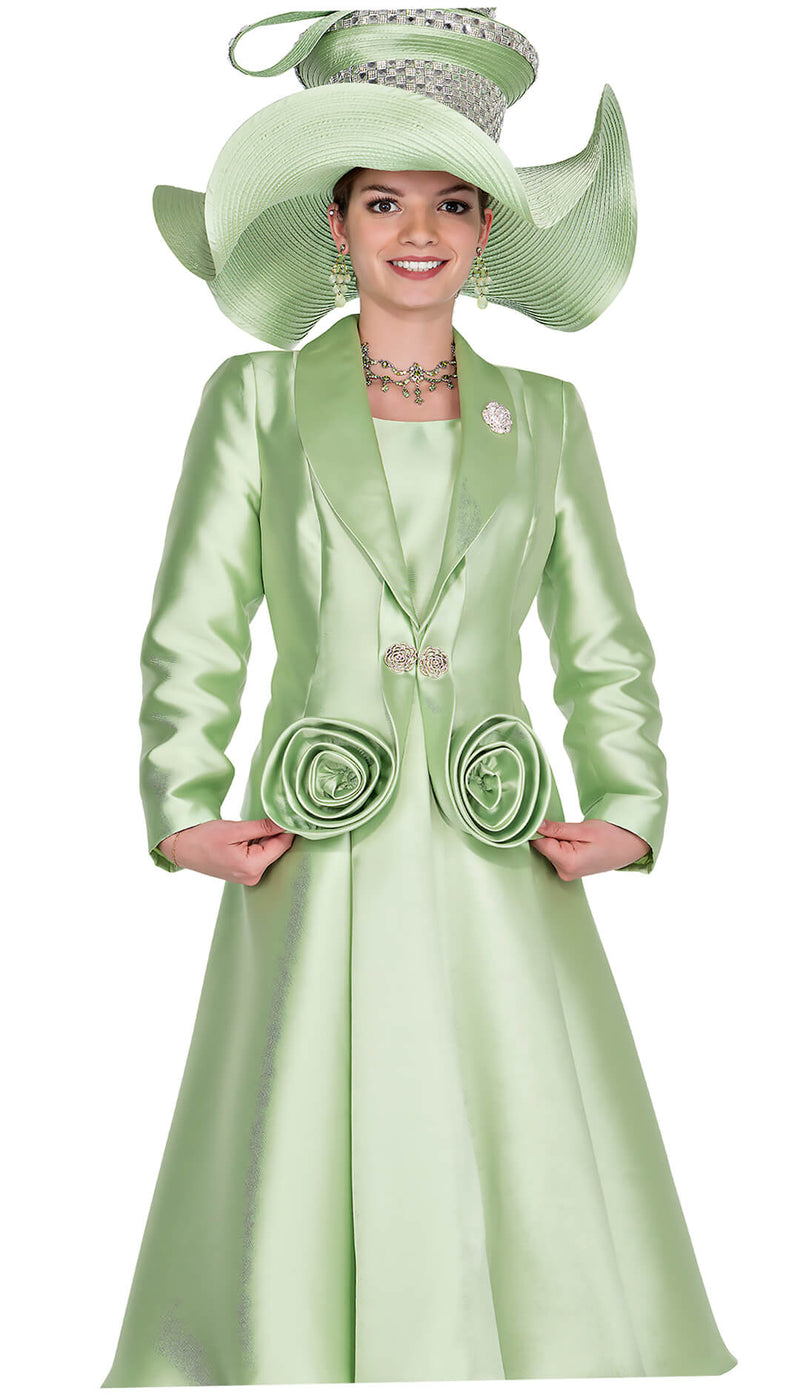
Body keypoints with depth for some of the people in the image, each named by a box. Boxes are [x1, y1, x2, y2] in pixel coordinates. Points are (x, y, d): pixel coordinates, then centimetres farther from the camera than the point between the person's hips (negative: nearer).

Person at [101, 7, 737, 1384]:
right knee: (300, 1234, 1)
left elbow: (605, 647, 14)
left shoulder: (545, 417, 10)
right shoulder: (256, 397, 5)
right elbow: (191, 635, 6)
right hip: (316, 889, -1)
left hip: (499, 892, 2)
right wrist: (184, 813, -6)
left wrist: (626, 812, 2)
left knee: (544, 1234, 0)